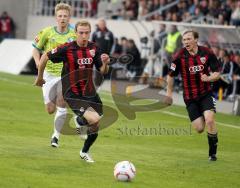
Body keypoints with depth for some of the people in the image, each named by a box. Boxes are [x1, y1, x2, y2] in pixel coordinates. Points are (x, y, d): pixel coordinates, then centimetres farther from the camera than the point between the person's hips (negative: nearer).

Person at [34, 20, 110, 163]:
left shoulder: (94, 48, 0)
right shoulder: (67, 49, -15)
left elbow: (103, 72, 3)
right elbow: (45, 57, -3)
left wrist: (105, 63, -19)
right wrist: (40, 77, 7)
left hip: (90, 92, 6)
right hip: (73, 94, -6)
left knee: (95, 127, 11)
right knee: (94, 118, -27)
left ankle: (85, 152, 39)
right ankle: (79, 121, 9)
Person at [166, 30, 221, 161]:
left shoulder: (207, 53, -7)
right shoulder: (179, 56, -11)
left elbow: (217, 73, 0)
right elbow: (171, 75, 2)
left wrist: (208, 78, -20)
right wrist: (169, 92, 7)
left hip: (206, 94, 0)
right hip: (190, 97, 0)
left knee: (209, 120, -22)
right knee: (199, 129, -4)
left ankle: (213, 152, -4)